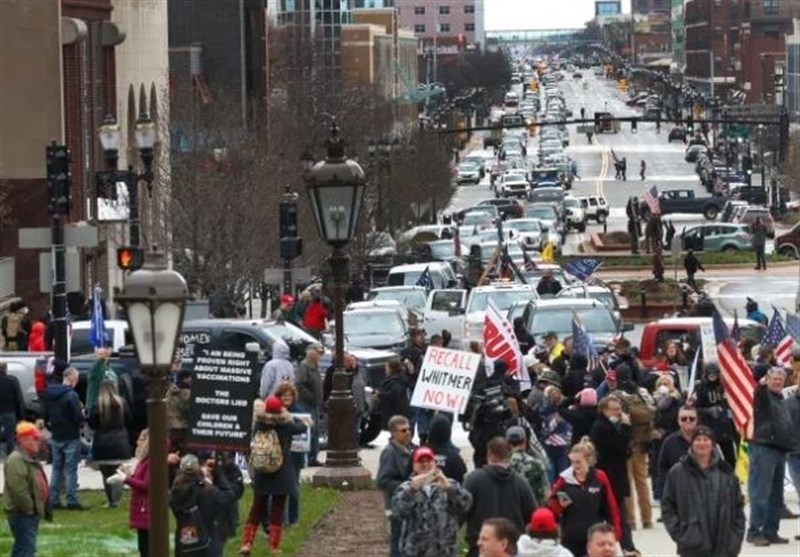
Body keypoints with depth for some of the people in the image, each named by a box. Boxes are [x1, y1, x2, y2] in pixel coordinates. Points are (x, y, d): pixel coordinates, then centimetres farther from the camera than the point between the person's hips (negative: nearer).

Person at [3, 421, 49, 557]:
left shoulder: (29, 459, 17)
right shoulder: (16, 460, -19)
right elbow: (18, 489, -26)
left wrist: (43, 509, 20)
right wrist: (29, 508, -20)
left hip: (31, 513, 11)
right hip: (21, 514, -11)